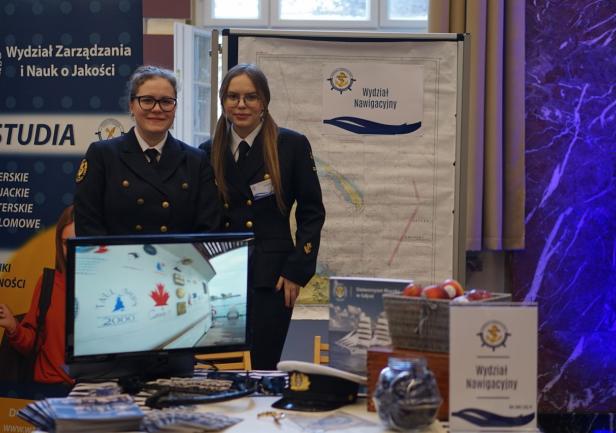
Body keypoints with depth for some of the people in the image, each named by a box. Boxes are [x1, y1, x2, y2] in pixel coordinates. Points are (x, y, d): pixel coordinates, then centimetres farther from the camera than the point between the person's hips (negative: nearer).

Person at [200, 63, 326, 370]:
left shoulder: (292, 146, 1)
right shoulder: (209, 152, 11)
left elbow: (312, 212, 1)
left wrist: (296, 271, -6)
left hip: (270, 278, -3)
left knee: (262, 368, -3)